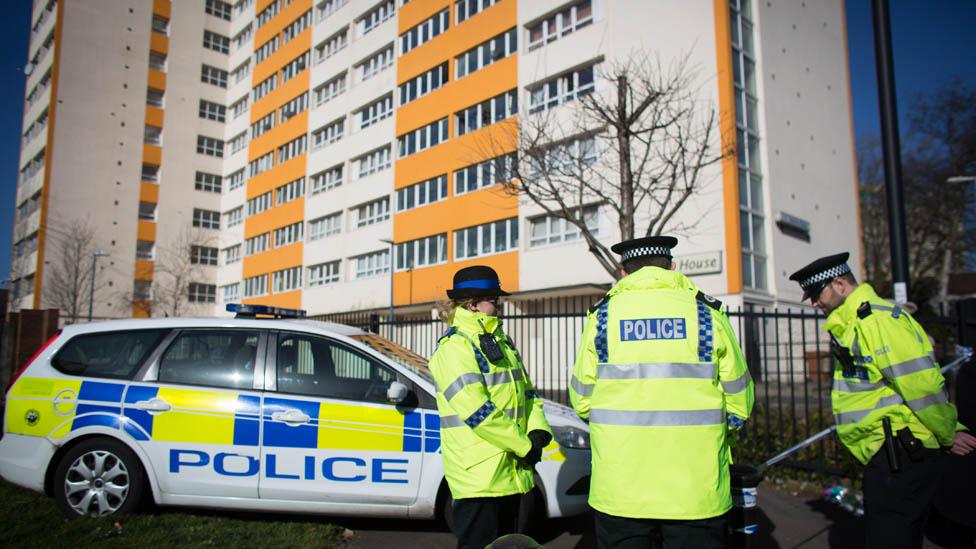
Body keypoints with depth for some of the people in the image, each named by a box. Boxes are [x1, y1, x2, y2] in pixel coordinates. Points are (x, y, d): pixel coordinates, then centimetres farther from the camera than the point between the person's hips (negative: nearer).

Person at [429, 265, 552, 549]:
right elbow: (475, 409, -22)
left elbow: (527, 391, 18)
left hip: (511, 471, 9)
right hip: (478, 473, -9)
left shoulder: (502, 341, 16)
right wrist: (524, 446, -17)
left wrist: (537, 430, -2)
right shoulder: (455, 346, -14)